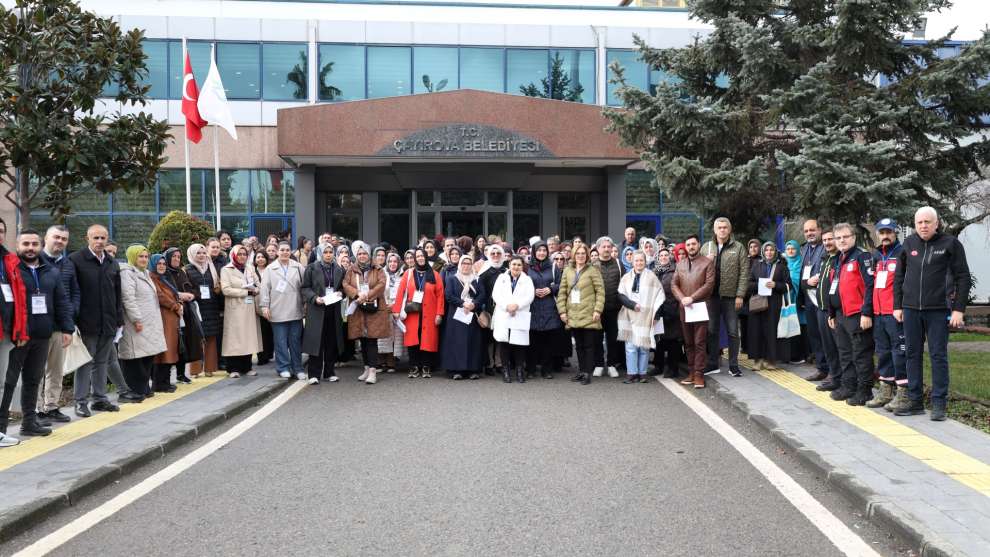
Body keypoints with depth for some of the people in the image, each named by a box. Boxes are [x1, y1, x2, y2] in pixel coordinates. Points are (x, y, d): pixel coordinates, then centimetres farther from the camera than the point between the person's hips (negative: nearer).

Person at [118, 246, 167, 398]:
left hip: (149, 324, 9)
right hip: (137, 325, -9)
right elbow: (128, 298, -17)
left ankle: (144, 388, 18)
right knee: (136, 359, -6)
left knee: (148, 358, 10)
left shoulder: (145, 274, 21)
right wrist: (136, 320, -20)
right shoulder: (127, 273, -9)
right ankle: (135, 391, 0)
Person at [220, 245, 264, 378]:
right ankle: (233, 368, 1)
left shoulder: (249, 270, 17)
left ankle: (246, 367, 13)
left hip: (249, 309, 6)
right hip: (235, 309, -6)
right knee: (234, 338, -5)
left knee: (248, 337, 6)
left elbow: (258, 286, 16)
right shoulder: (226, 270, -2)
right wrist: (246, 292, -13)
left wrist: (254, 290, -8)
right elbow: (226, 289, -14)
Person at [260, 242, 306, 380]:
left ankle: (297, 368, 13)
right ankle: (283, 368, 11)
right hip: (278, 311, -1)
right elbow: (265, 288, 1)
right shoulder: (270, 269, 5)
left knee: (296, 341, 6)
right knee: (281, 341, 3)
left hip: (295, 311, 1)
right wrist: (264, 306, -6)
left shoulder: (298, 267, 7)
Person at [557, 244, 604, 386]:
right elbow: (562, 292, 10)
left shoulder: (593, 270, -1)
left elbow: (600, 291, -5)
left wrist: (597, 310, -12)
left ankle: (588, 373, 2)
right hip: (573, 315, 4)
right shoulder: (567, 271, 10)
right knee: (578, 345, 11)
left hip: (588, 315, -4)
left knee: (589, 345, -1)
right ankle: (581, 371, 19)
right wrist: (562, 310, 2)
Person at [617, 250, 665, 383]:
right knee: (630, 346, -2)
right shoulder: (626, 277, 9)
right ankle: (631, 373, 3)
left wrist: (655, 315, -4)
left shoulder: (651, 277, 0)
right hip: (629, 317, 2)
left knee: (644, 346, 2)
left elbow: (659, 296, 0)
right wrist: (633, 305, -12)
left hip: (645, 317, -2)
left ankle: (642, 373, 11)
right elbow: (621, 295, 2)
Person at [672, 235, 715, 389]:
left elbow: (709, 284, -9)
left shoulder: (708, 263, 1)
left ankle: (699, 374, -4)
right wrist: (682, 299, -9)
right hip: (684, 308, 4)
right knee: (688, 343, 8)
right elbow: (674, 284, 9)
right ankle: (691, 372, 14)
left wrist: (692, 298, -15)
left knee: (699, 343, -6)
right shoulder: (680, 264, 15)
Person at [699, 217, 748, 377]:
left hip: (731, 296, -2)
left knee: (733, 332, 3)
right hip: (711, 296, 3)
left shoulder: (738, 248, 1)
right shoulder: (706, 247, 9)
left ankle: (733, 365, 12)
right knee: (712, 331, 9)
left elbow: (744, 273, -3)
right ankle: (713, 364, 18)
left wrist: (740, 295, -10)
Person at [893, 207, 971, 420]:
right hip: (911, 309, 4)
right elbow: (899, 276, 13)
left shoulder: (951, 243, -1)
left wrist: (959, 309, -8)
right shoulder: (909, 243, 8)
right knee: (913, 355, 8)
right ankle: (915, 402, 16)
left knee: (938, 356, 1)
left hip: (938, 310, -4)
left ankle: (939, 404, 6)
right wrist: (897, 306, 8)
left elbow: (963, 278, -2)